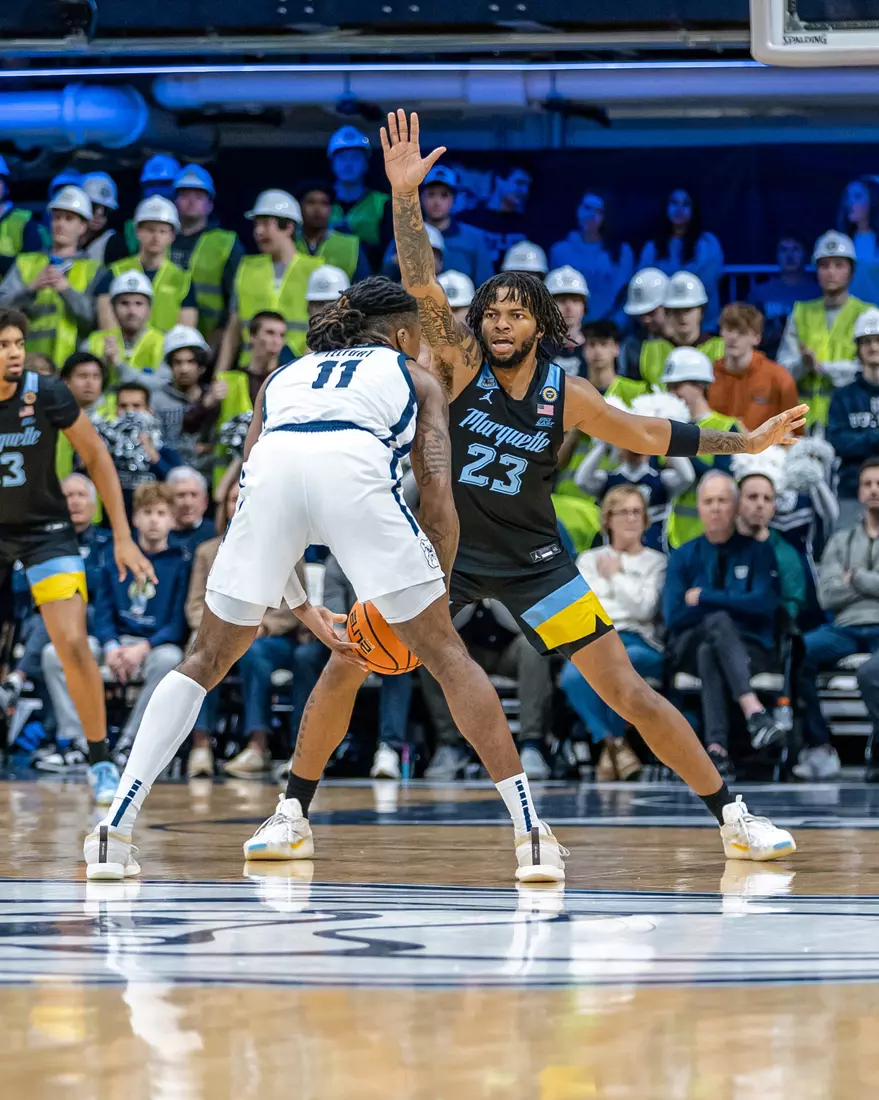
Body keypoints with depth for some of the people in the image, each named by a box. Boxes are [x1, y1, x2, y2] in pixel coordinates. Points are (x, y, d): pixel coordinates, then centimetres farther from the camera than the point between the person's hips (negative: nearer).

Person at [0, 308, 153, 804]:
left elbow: (96, 457, -6)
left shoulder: (47, 395, -19)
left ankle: (101, 763, -1)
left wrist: (123, 537, -7)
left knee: (73, 645, -15)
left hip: (45, 530, -2)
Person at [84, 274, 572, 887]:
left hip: (270, 468, 2)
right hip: (355, 471, -2)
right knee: (445, 653, 9)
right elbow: (438, 501, 16)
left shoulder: (283, 377, 39)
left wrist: (303, 609, 35)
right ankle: (532, 834, 4)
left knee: (209, 659, 17)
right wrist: (436, 595, 26)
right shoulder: (413, 377, 32)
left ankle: (115, 832, 8)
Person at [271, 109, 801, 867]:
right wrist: (405, 194, -38)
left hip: (532, 562, 0)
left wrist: (743, 444, 4)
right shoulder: (460, 362, -12)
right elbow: (421, 286, -26)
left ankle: (734, 819, 5)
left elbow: (643, 434, 6)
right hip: (444, 547, 0)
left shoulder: (564, 394, -7)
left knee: (630, 694, -5)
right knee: (345, 668, -8)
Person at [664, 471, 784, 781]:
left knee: (709, 653, -35)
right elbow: (673, 616, -3)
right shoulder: (684, 558, 11)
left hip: (749, 648, 0)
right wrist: (730, 606, -7)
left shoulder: (757, 551, 8)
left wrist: (704, 597, -8)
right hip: (690, 648, 0)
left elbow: (764, 604, -9)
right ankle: (754, 711, -53)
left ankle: (716, 747, -51)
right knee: (718, 621, -34)